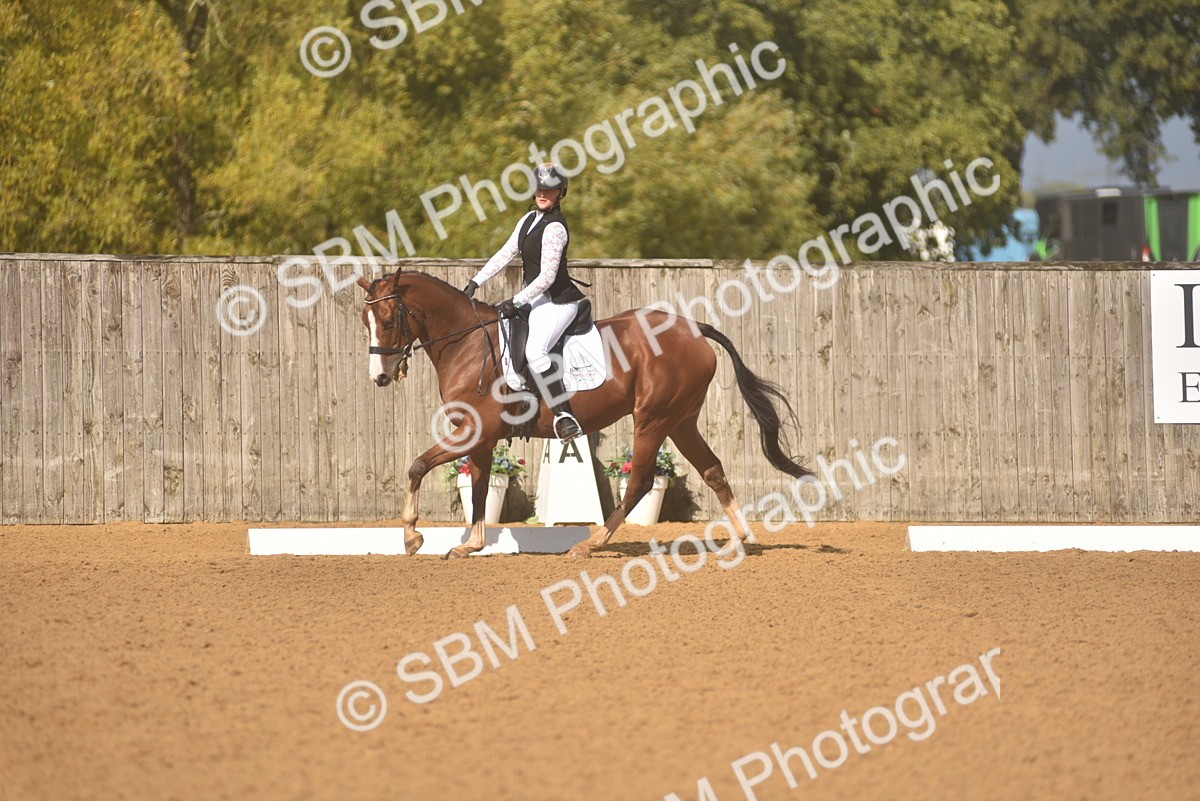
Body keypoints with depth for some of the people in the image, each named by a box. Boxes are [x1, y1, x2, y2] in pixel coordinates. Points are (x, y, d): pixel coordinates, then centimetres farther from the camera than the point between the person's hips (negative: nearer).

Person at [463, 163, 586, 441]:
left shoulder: (554, 228, -17)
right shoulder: (530, 219, 11)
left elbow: (547, 277, -20)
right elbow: (505, 253, 16)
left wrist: (516, 302, -18)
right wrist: (476, 283, 10)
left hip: (557, 301, -10)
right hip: (539, 299, 10)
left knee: (534, 351, -32)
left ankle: (564, 416, -37)